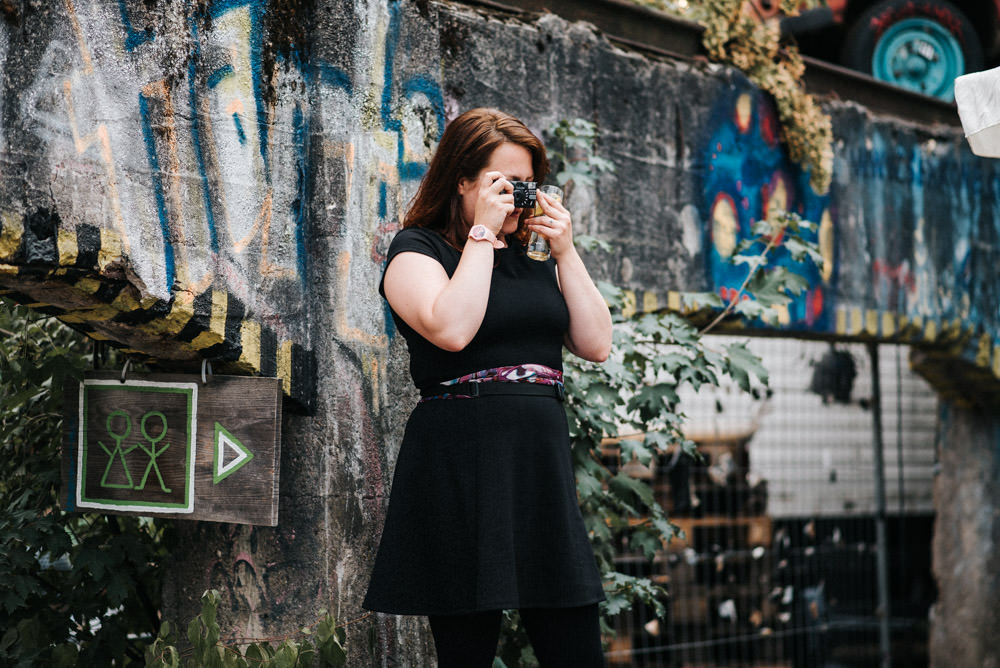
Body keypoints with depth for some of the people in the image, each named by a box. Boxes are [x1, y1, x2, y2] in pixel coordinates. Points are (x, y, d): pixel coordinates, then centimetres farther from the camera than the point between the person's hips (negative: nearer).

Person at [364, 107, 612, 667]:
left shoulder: (533, 257, 19)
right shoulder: (417, 249, 3)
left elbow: (597, 345, 11)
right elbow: (451, 329, -18)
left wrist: (566, 251, 5)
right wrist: (483, 233, -8)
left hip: (543, 460, 5)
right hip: (463, 468, -5)